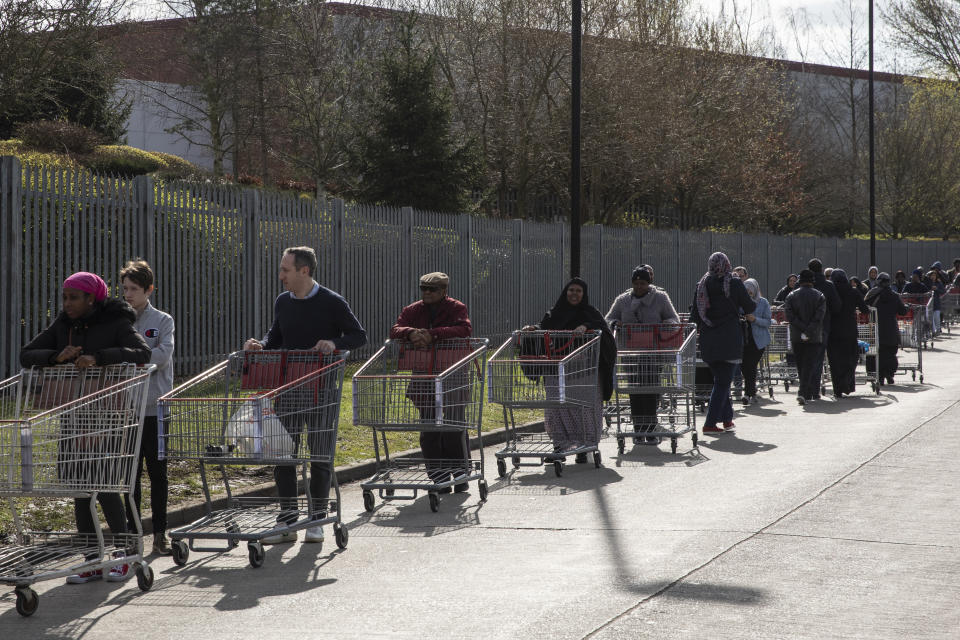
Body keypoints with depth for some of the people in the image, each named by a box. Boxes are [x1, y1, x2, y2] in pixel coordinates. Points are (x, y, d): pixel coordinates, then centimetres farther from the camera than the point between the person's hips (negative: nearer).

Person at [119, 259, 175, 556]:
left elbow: (162, 355, -11)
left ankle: (159, 534, 10)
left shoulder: (162, 321, 3)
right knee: (131, 472, 4)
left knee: (157, 472, 3)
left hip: (155, 407, -2)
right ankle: (132, 532, 10)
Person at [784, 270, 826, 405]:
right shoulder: (819, 296, 0)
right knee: (810, 365, -4)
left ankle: (808, 394, 18)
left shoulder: (791, 296, 4)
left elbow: (789, 315, -8)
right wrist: (809, 331, -14)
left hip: (796, 337, 2)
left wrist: (803, 329, -9)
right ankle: (803, 392, -19)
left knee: (801, 366, 12)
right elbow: (819, 317, -12)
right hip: (814, 338, -2)